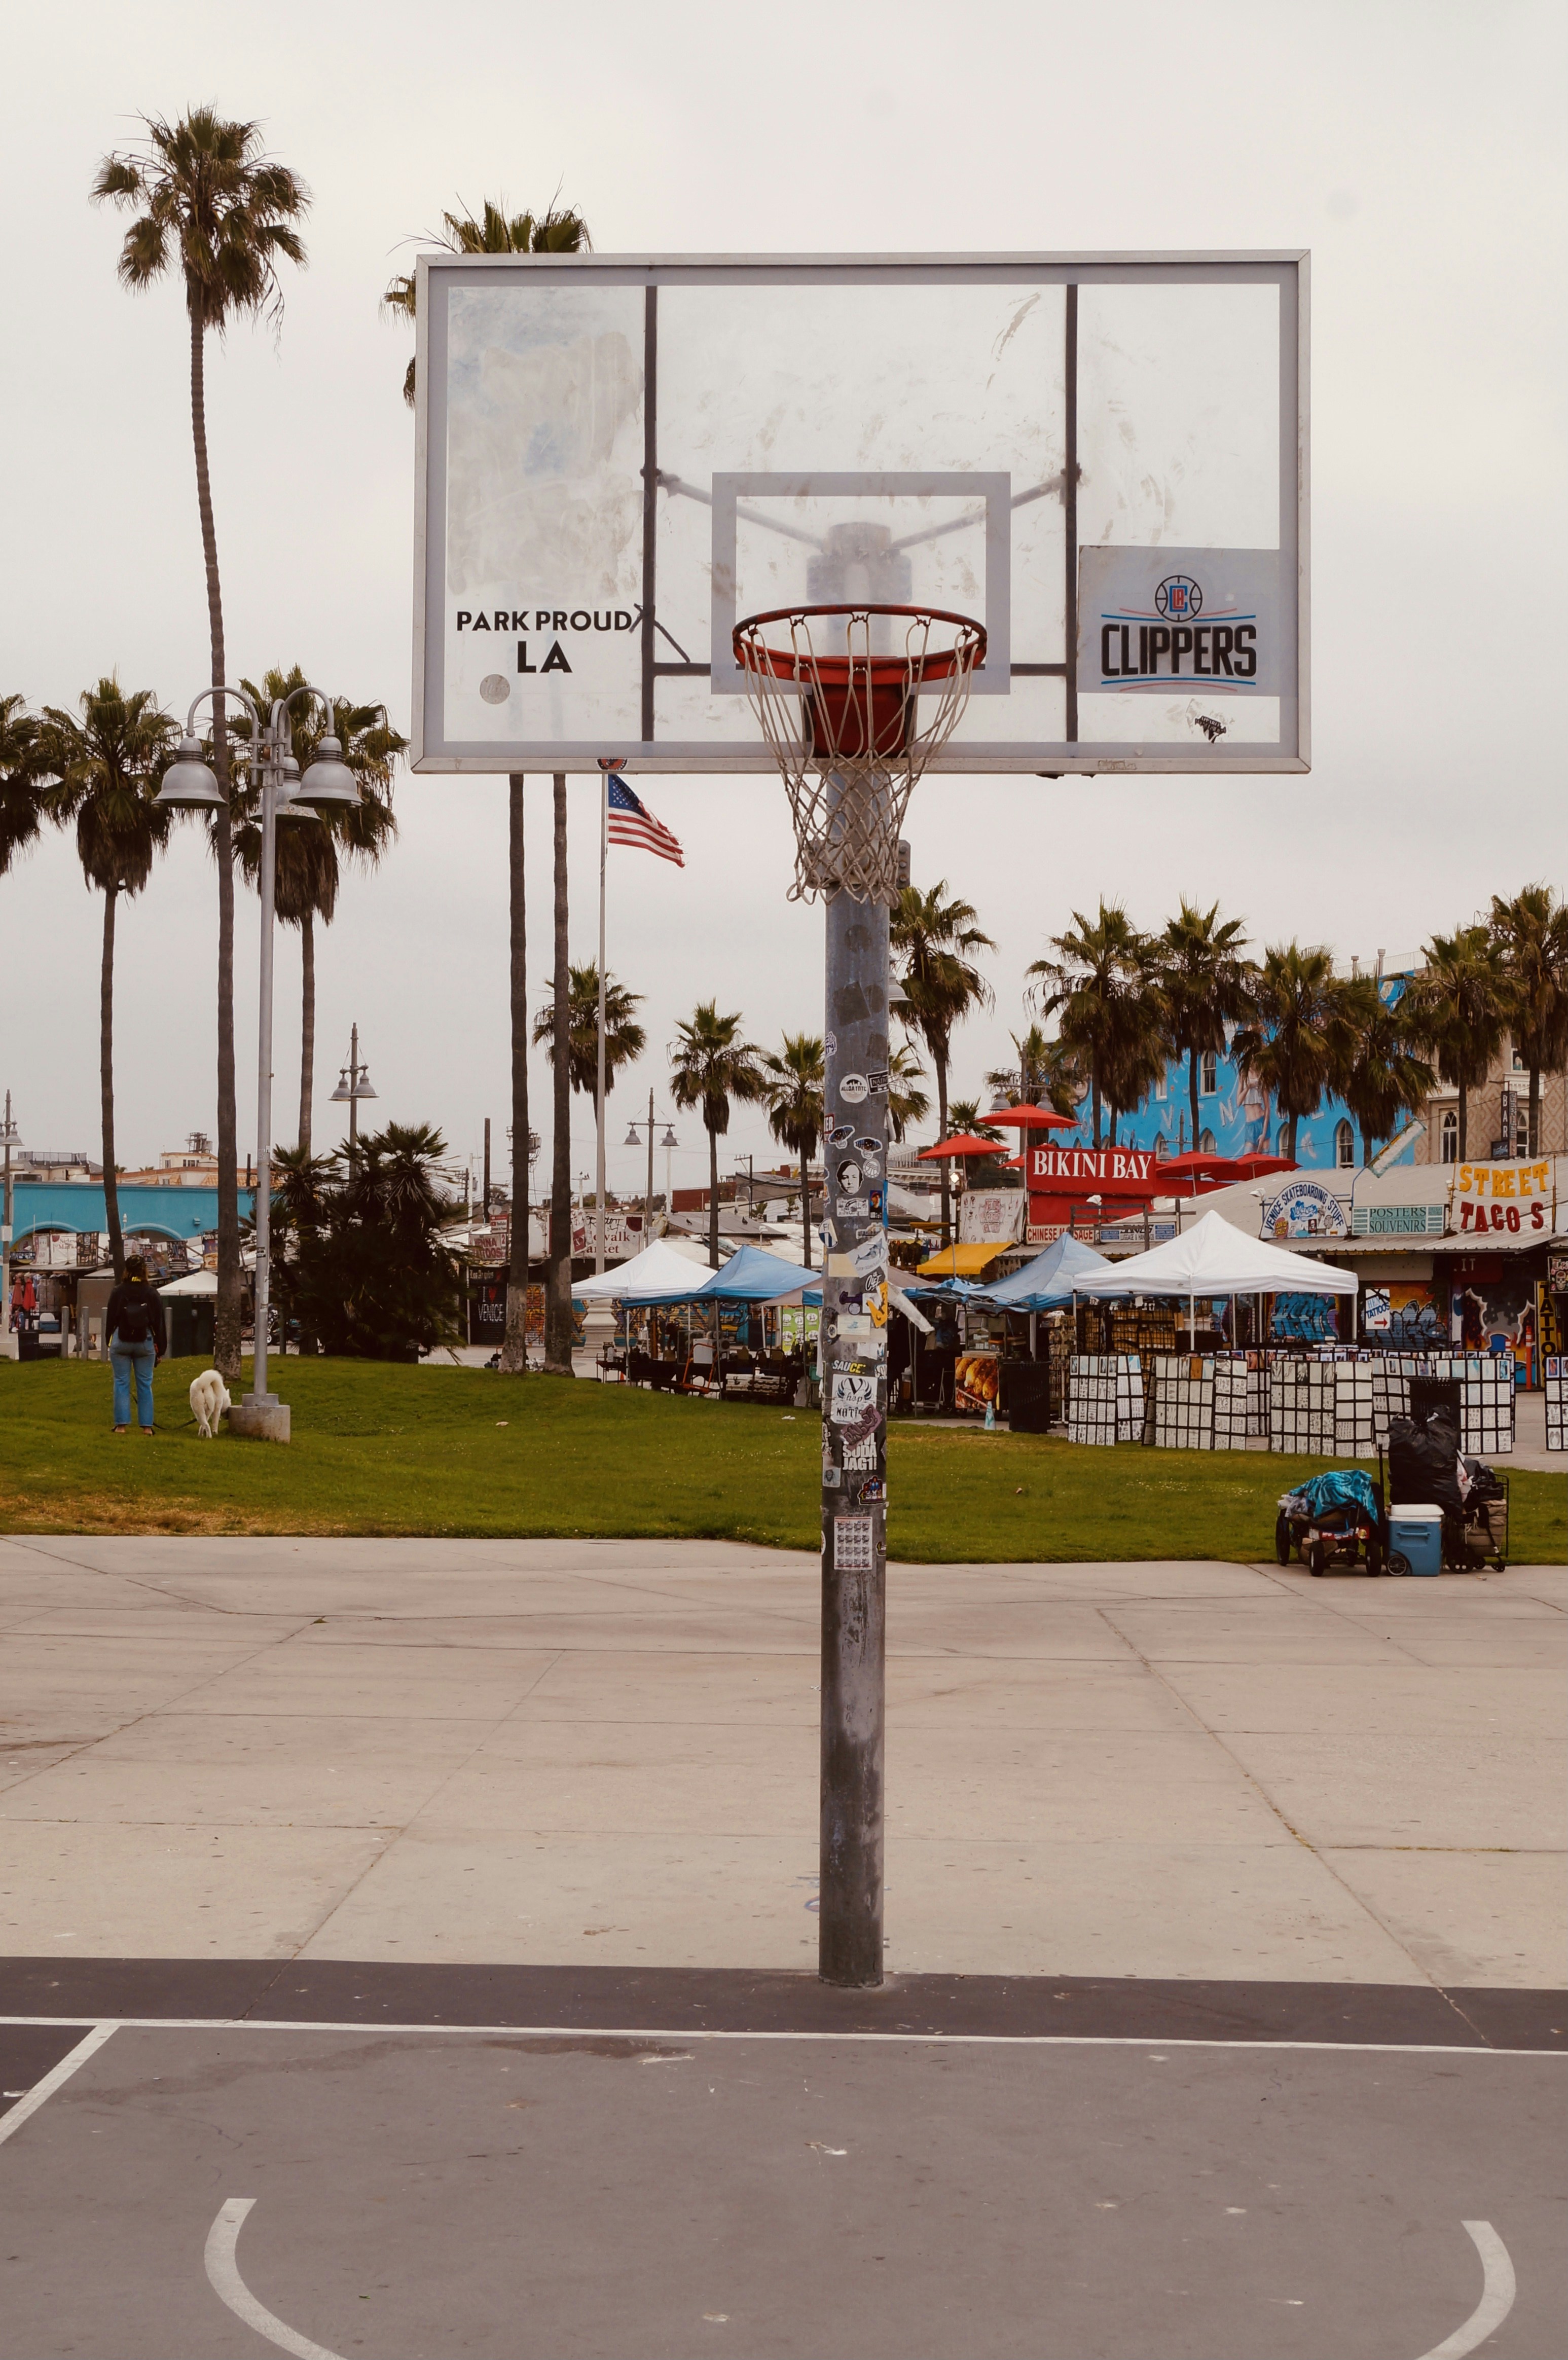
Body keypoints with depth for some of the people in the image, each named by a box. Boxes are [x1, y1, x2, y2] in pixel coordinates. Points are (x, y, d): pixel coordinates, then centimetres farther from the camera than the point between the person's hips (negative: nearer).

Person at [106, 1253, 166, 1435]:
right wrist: (160, 1350, 8)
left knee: (121, 1383, 5)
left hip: (121, 1343, -1)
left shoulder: (118, 1292, -5)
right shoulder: (152, 1294, -3)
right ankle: (147, 1425, 6)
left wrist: (110, 1344, 10)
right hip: (145, 1344, 1)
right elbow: (159, 1324, 1)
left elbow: (110, 1320, 0)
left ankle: (122, 1425, 3)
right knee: (145, 1384, 6)